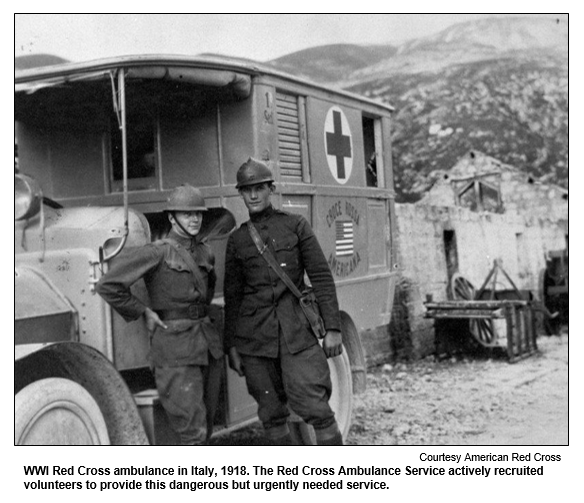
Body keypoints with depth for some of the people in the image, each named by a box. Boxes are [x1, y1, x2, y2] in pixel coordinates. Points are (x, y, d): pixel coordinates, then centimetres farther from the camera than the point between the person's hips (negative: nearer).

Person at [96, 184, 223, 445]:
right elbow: (108, 285, -13)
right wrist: (144, 313, -8)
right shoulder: (158, 252, -9)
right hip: (174, 345, -7)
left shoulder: (204, 252, 11)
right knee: (193, 430, -9)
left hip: (207, 343, 7)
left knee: (205, 425, 12)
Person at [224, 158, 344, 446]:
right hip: (254, 334, 2)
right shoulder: (237, 239, 10)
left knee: (314, 406, -9)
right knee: (271, 413, 5)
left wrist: (333, 328, -6)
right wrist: (231, 346, 8)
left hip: (297, 329, -2)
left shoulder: (295, 225, 4)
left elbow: (321, 277, 1)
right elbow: (232, 295, 12)